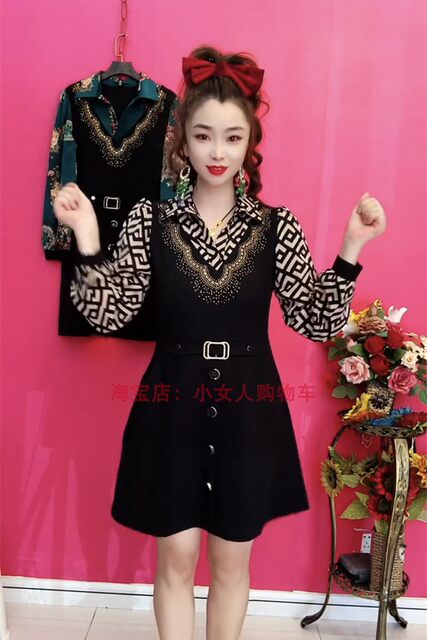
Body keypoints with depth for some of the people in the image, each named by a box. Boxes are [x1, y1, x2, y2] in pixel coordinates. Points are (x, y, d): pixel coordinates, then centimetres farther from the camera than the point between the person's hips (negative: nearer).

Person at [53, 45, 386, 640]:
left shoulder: (278, 225, -2)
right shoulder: (149, 218, -2)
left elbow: (318, 322, -4)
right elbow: (110, 314, -6)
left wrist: (352, 247, -14)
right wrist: (88, 237, -16)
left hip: (249, 408, 1)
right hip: (173, 405, 0)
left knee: (232, 558, 17)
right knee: (176, 555, 14)